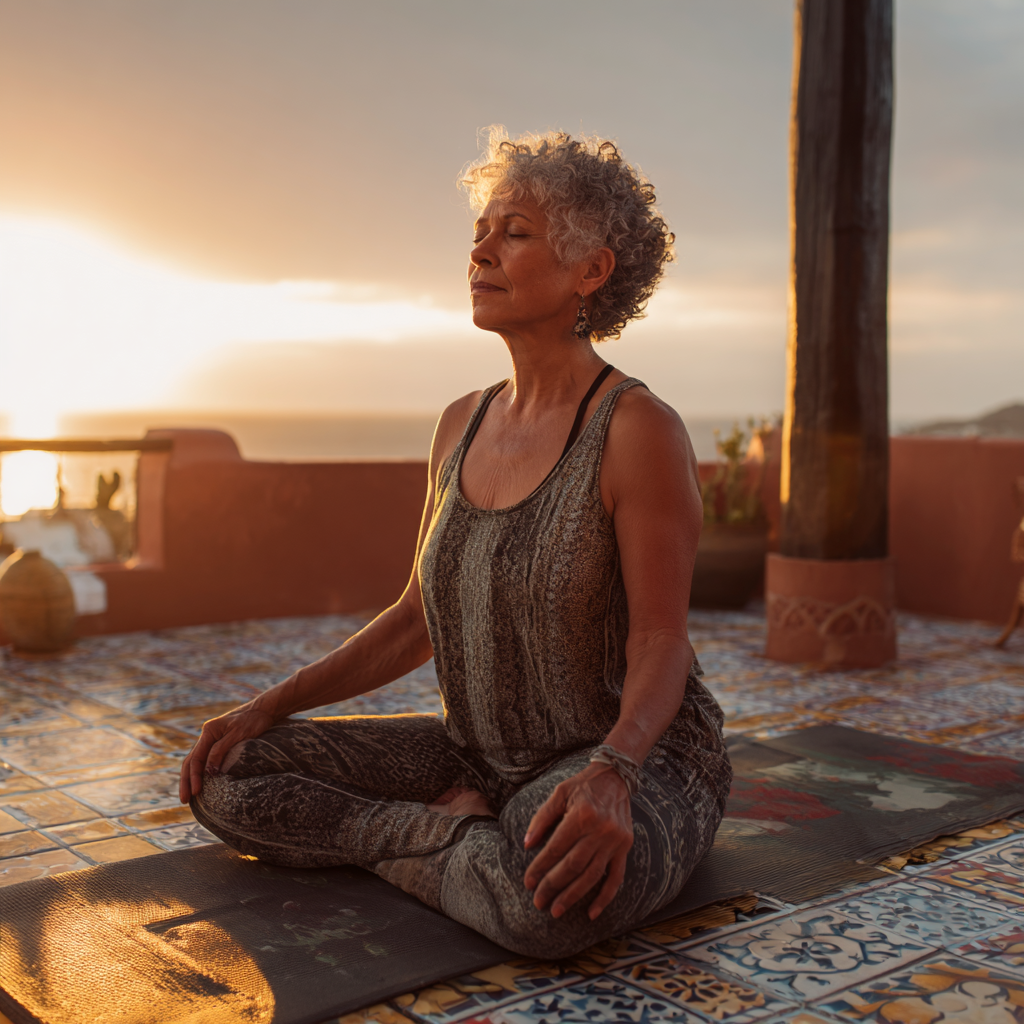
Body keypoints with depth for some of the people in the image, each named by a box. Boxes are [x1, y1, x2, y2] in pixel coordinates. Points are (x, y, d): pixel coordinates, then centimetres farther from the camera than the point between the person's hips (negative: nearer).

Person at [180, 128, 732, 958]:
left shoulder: (640, 429, -17)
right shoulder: (463, 425, 5)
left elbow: (660, 647, -18)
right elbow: (417, 620, 9)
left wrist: (610, 775, -39)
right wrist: (268, 708, 0)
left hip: (637, 759, -6)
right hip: (486, 757, 6)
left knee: (550, 900, -41)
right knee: (223, 782, -6)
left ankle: (418, 839, -10)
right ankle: (468, 836, -5)